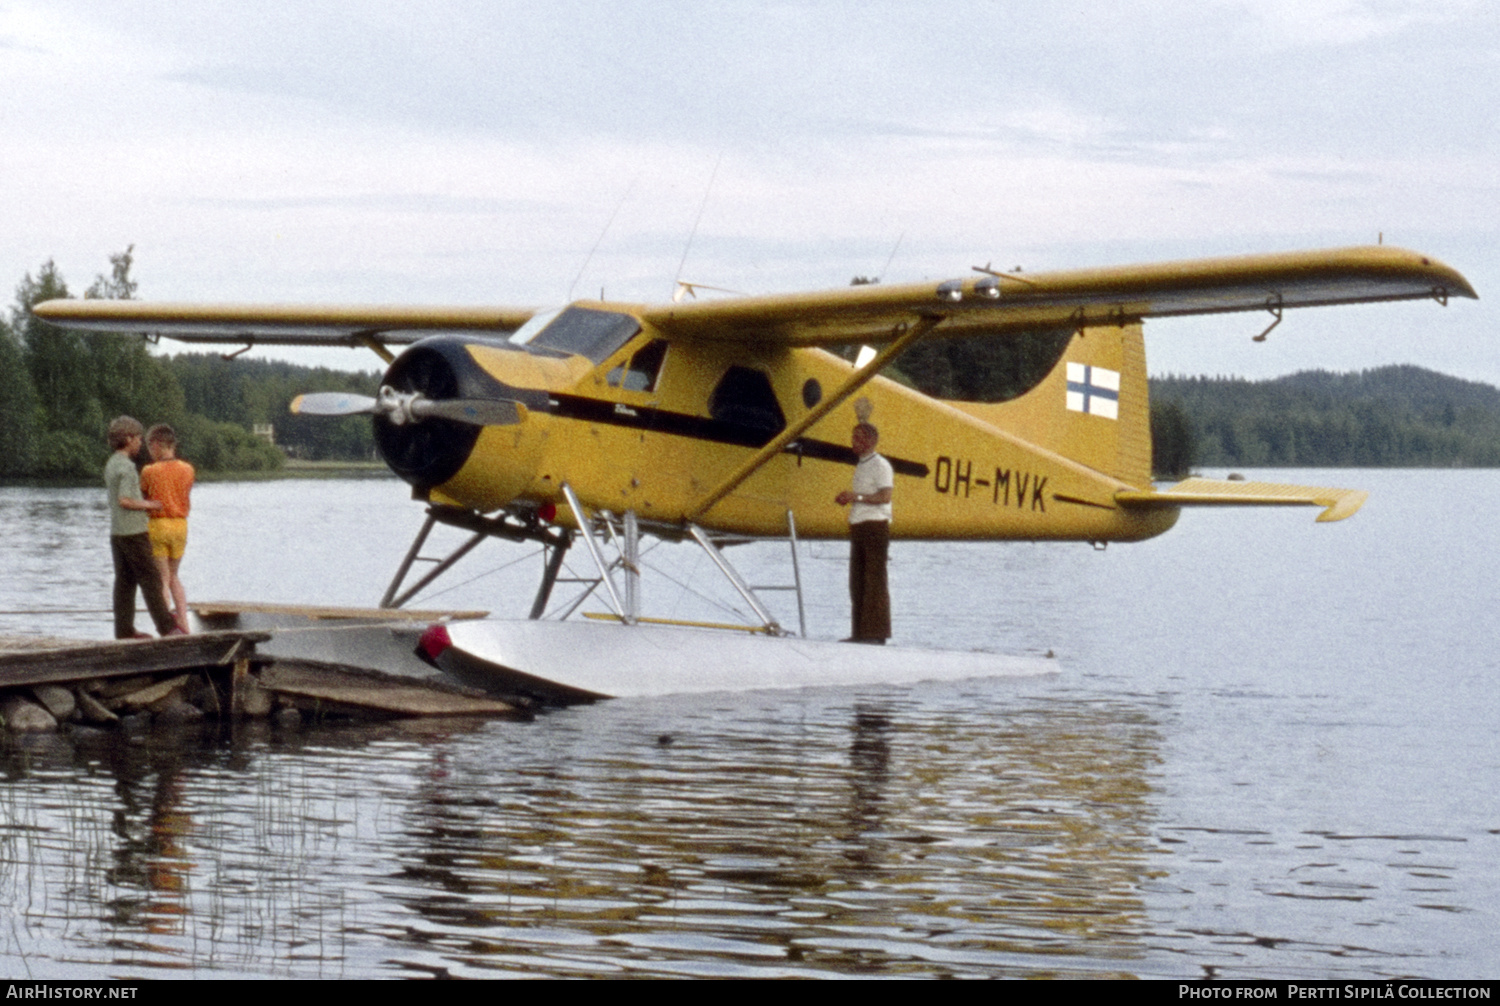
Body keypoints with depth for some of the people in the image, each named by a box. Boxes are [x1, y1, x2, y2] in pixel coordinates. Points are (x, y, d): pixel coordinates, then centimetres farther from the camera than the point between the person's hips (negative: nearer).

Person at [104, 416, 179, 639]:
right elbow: (124, 501, -23)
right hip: (133, 531, -9)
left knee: (124, 581, 8)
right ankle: (166, 625, -3)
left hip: (116, 532, 9)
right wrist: (149, 505, -10)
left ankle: (124, 629, 6)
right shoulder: (126, 466, -16)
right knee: (150, 580, -5)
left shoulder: (111, 464, 13)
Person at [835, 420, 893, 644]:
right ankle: (861, 632, 11)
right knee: (857, 581, 8)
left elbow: (884, 496, -16)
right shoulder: (861, 466, 20)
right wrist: (847, 498, 9)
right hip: (859, 525, 9)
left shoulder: (880, 465, -7)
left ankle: (876, 633, -10)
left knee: (875, 580, -9)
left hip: (875, 525, -9)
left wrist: (857, 496, -16)